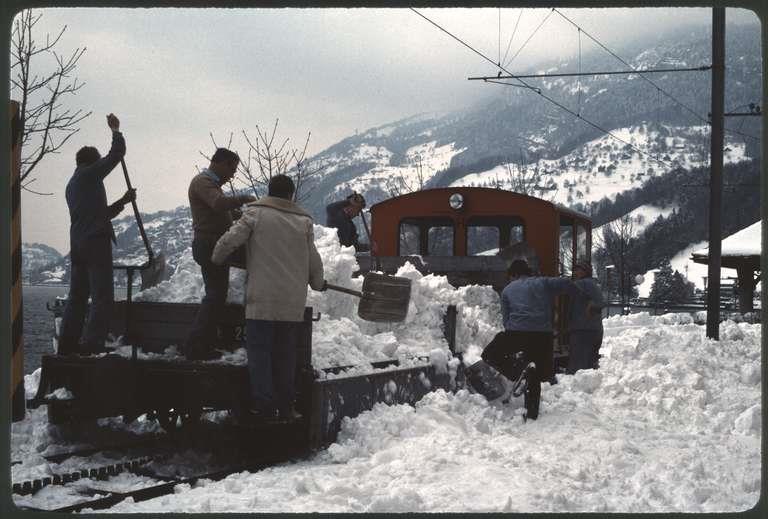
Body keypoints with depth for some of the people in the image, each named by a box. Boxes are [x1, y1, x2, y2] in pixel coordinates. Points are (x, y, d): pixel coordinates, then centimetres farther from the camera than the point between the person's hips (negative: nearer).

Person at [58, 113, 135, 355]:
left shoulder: (71, 184, 23)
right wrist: (115, 129, 9)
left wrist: (123, 201, 21)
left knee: (77, 295, 13)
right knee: (102, 296, -9)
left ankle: (68, 344, 14)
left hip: (77, 244, 9)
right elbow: (117, 153, -5)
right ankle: (93, 345, -14)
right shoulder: (89, 174, -3)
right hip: (96, 242, -9)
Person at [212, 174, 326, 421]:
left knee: (259, 352, 4)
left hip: (261, 299, -3)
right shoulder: (304, 221, 8)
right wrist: (318, 283, 32)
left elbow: (228, 241, -6)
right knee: (286, 354, 12)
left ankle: (264, 405, -1)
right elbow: (314, 260, 13)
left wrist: (217, 260, 14)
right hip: (293, 301, 3)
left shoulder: (255, 214, -1)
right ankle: (285, 406, 15)